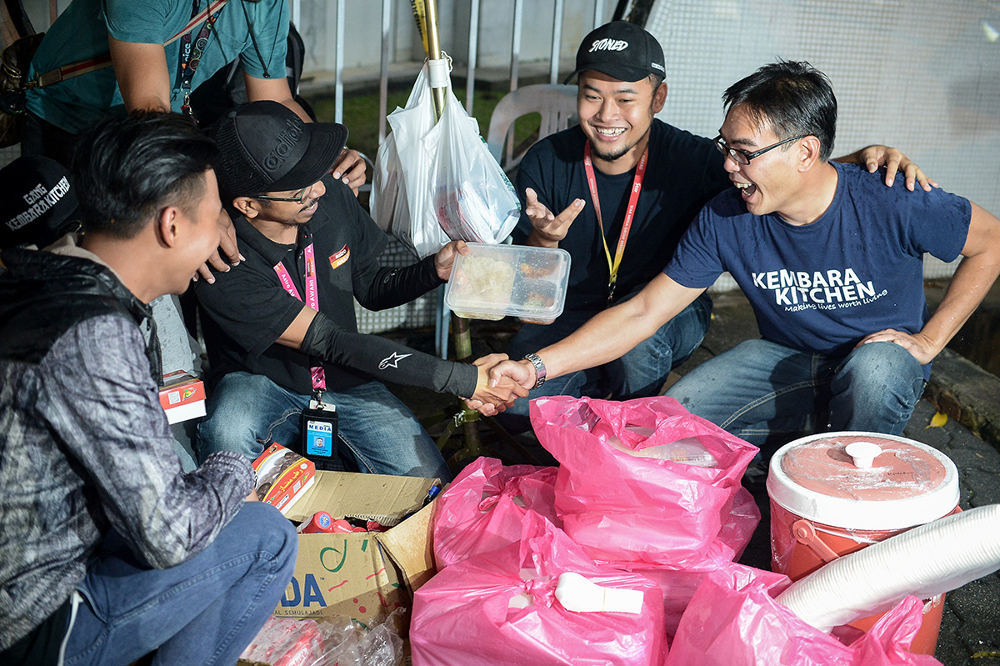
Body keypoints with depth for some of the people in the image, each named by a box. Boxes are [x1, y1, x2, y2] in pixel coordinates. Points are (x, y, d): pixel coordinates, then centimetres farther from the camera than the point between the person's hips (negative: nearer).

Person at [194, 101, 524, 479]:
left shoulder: (333, 200, -11)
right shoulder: (223, 266, -28)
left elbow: (371, 290, 8)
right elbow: (329, 342, -29)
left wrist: (435, 270, -15)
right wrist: (464, 380, -29)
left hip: (345, 379, 4)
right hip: (259, 385, -4)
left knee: (431, 486, -15)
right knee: (228, 440, -38)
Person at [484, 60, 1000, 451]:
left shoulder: (891, 205, -25)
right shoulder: (724, 220, -17)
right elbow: (643, 312, -15)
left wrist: (928, 340, -14)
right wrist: (536, 367, -26)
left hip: (884, 353, -2)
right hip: (784, 357, 2)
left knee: (873, 368, -38)